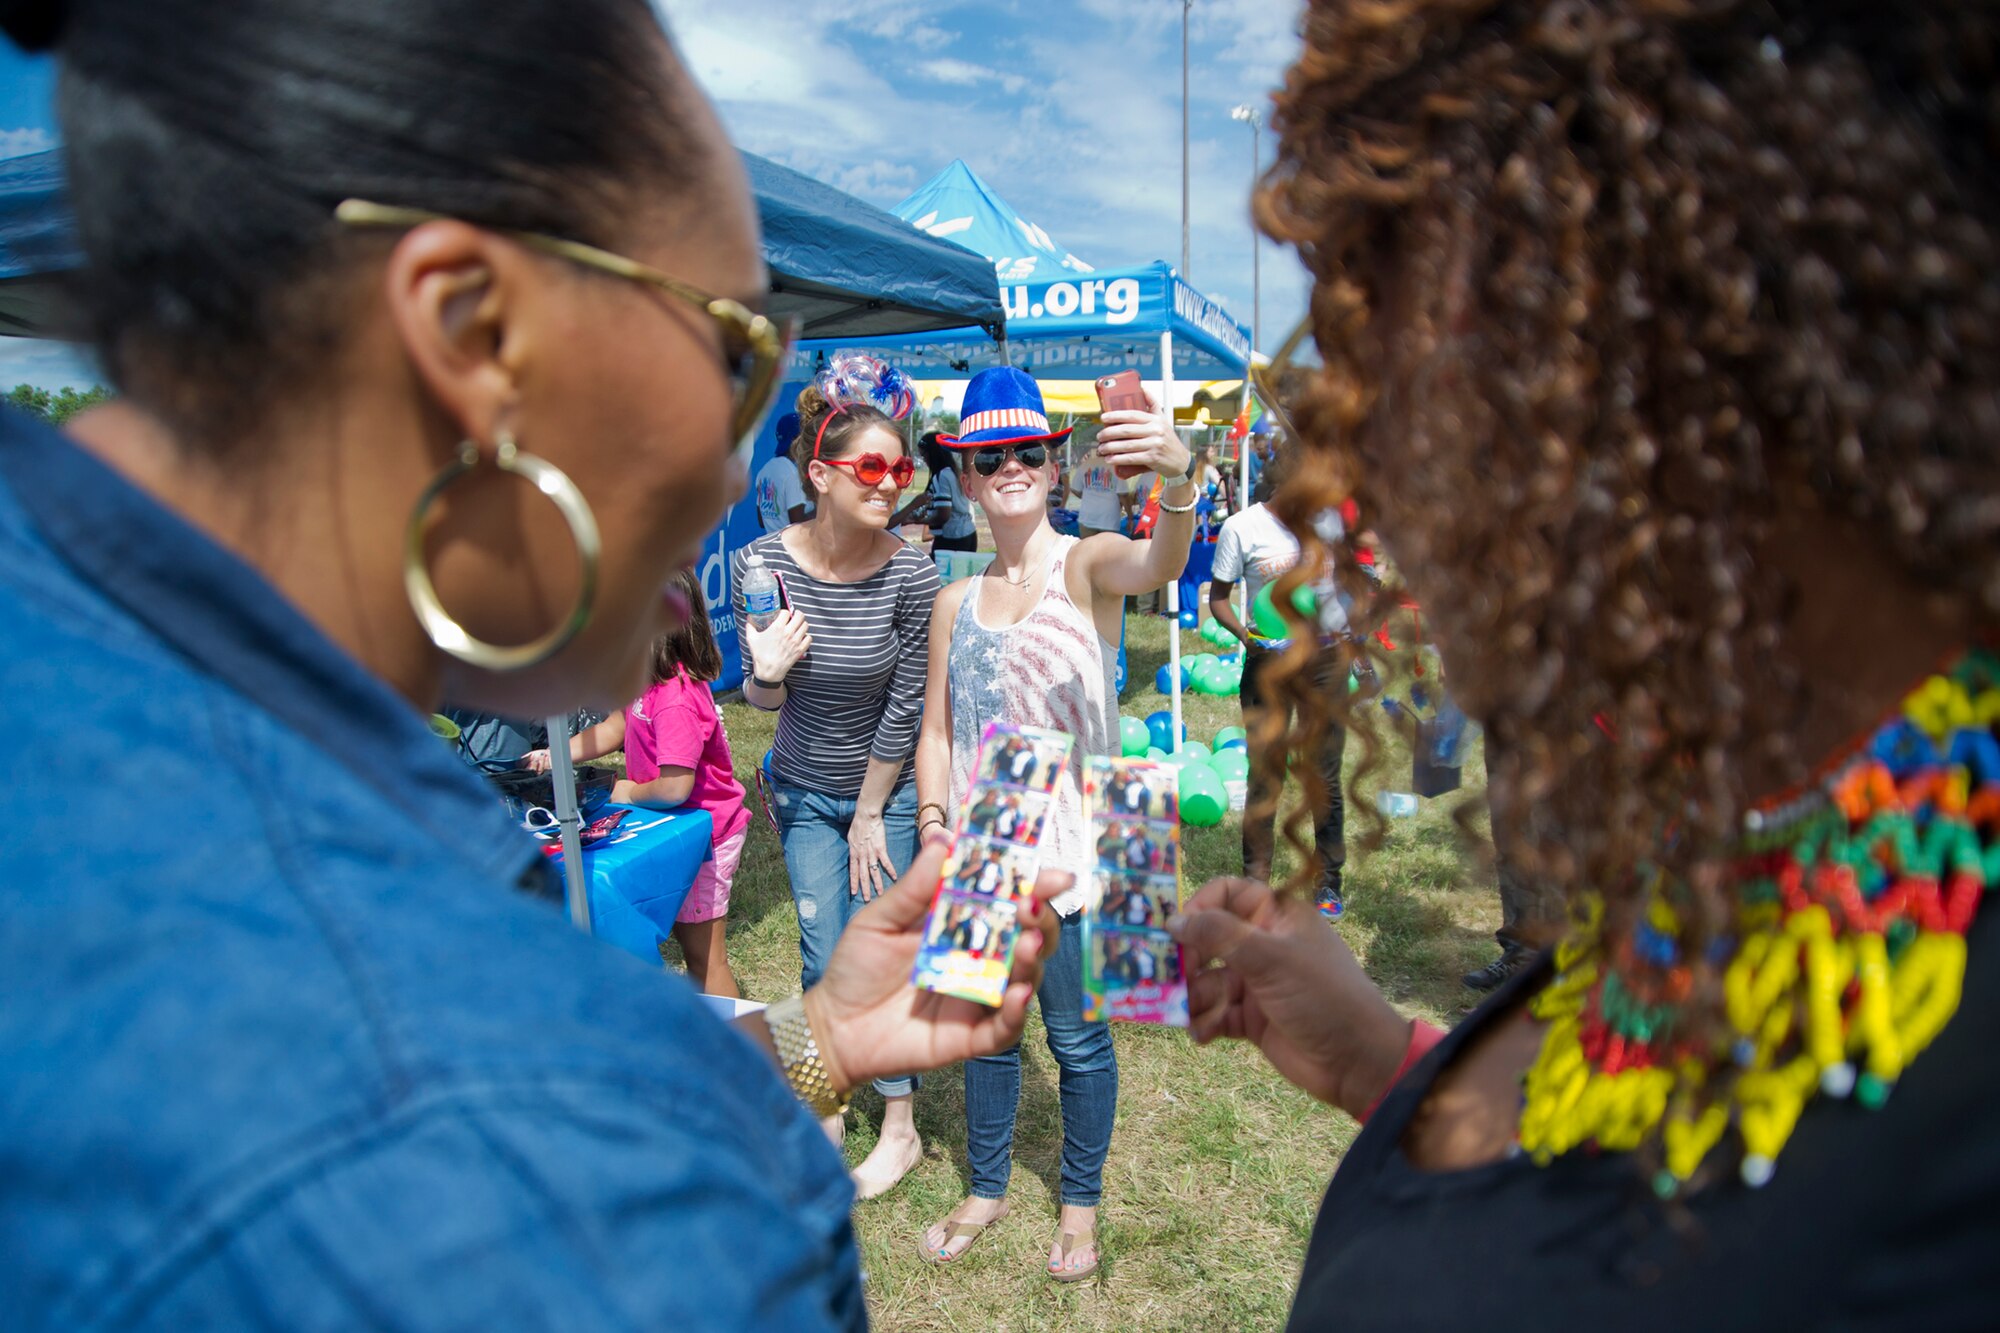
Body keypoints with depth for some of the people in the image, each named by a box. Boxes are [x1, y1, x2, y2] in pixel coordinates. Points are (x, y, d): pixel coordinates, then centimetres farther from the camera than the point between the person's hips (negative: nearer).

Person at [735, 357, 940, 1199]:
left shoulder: (910, 574, -22)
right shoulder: (761, 562, -17)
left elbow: (905, 707, -14)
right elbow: (760, 698, -6)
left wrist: (870, 814, -7)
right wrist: (768, 675, -30)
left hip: (888, 788, -2)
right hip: (803, 789, 2)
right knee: (822, 959, 9)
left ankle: (900, 1129, 23)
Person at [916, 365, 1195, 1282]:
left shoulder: (1086, 565, -9)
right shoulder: (955, 602, 5)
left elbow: (1159, 565, -33)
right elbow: (936, 733, 11)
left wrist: (1178, 480, -54)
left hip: (1069, 853, -4)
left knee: (1076, 1037, 10)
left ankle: (1080, 1202, 34)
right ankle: (987, 1188, 40)